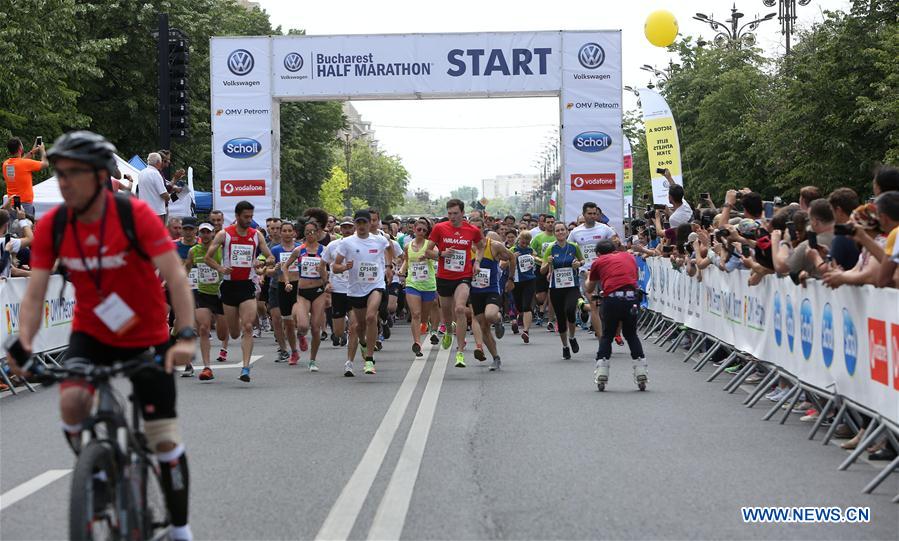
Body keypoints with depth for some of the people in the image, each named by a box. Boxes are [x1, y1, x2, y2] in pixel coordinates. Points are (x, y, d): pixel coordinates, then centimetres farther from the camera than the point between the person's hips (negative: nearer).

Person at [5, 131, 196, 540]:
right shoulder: (52, 225, -12)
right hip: (90, 334, 2)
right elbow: (35, 292, -11)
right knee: (71, 403, -26)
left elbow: (175, 276, -27)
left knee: (164, 438, -1)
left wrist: (186, 336, -39)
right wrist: (23, 343, -28)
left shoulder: (136, 215, -22)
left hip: (146, 338, -2)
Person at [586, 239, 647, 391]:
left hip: (612, 299, -2)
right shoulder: (629, 256, 23)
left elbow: (589, 289, 28)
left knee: (606, 336, 16)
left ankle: (601, 374, 9)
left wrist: (588, 277, 49)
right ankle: (641, 372, 14)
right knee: (631, 335, 21)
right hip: (631, 297, 2)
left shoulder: (599, 262, 17)